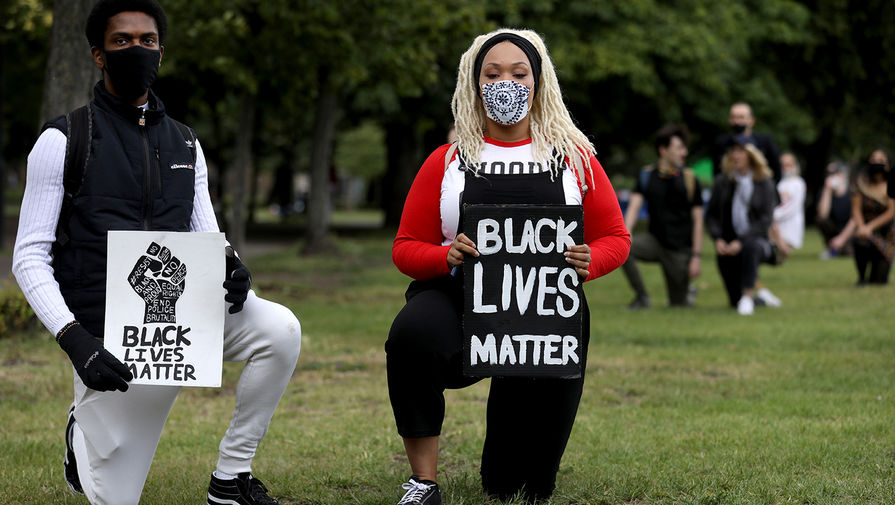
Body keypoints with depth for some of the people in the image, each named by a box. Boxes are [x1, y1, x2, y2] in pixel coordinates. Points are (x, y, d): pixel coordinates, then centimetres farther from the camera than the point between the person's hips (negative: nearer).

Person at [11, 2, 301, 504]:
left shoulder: (186, 146, 13)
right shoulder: (63, 141, -2)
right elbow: (30, 257, -6)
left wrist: (232, 271, -14)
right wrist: (75, 341, -21)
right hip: (110, 338, -4)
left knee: (280, 328, -25)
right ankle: (83, 433, 34)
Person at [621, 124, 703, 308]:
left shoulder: (689, 180, -4)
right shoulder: (647, 175, 0)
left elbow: (697, 220, -3)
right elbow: (634, 205, -8)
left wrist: (696, 256, -8)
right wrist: (627, 232, -27)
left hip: (680, 249, -2)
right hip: (655, 242, 2)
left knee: (678, 304, 0)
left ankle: (687, 292, 39)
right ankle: (642, 297, -10)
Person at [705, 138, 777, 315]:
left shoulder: (765, 184, -2)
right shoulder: (722, 182, 5)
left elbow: (765, 220, -10)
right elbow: (711, 215, 7)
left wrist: (740, 242, -20)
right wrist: (718, 239, -11)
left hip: (757, 241, -3)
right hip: (728, 245, 3)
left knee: (751, 245, -42)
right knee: (735, 302, -3)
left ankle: (748, 297, -32)